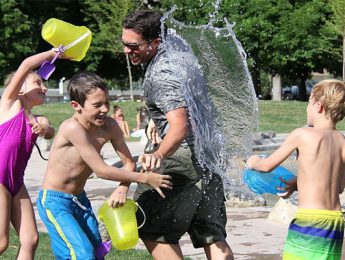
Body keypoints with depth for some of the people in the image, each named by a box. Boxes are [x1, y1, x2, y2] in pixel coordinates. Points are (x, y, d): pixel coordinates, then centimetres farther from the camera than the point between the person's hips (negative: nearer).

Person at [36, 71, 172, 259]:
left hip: (80, 200, 8)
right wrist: (144, 178, -22)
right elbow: (101, 170, -26)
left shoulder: (109, 126, -8)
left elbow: (129, 163, -1)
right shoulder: (73, 128, -28)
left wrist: (122, 189, -22)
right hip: (54, 202, -8)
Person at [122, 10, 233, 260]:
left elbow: (179, 126, -32)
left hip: (186, 153, -10)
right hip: (208, 151, 10)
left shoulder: (160, 75, -20)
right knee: (212, 235, 9)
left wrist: (159, 154, -47)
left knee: (153, 230, -2)